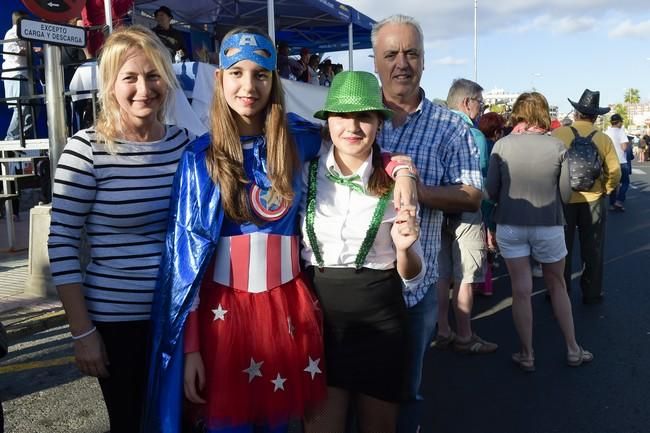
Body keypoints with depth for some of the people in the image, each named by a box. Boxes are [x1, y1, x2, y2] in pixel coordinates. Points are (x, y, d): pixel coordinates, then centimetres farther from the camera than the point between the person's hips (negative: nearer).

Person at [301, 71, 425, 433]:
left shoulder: (397, 182, -5)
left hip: (379, 316, 1)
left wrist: (403, 248, -19)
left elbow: (413, 276, 2)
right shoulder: (304, 173, -3)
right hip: (317, 312, 0)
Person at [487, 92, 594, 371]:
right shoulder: (557, 147, -8)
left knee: (521, 291, 8)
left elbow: (491, 191, -6)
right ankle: (572, 350, 30)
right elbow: (566, 194, -4)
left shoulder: (502, 145, -9)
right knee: (557, 287, 18)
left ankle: (527, 355, 18)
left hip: (510, 225, 0)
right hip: (549, 225, 1)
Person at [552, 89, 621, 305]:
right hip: (593, 201, 1)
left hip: (563, 199, -1)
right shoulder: (604, 139, -7)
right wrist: (603, 191, 11)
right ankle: (592, 293, 23)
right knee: (592, 251, 14)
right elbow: (615, 173, -7)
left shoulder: (558, 134, -12)